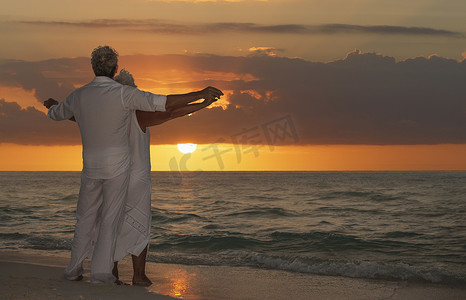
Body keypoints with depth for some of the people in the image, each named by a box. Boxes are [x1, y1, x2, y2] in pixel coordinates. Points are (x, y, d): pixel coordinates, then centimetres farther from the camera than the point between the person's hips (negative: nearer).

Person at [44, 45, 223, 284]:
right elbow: (165, 103, -21)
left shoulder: (78, 96, -1)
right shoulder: (124, 94, -15)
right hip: (117, 166, -4)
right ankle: (101, 272, 1)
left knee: (86, 217, 15)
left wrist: (52, 106, 45)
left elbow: (56, 114, 20)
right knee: (110, 218, 1)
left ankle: (74, 269, 18)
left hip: (91, 166, 4)